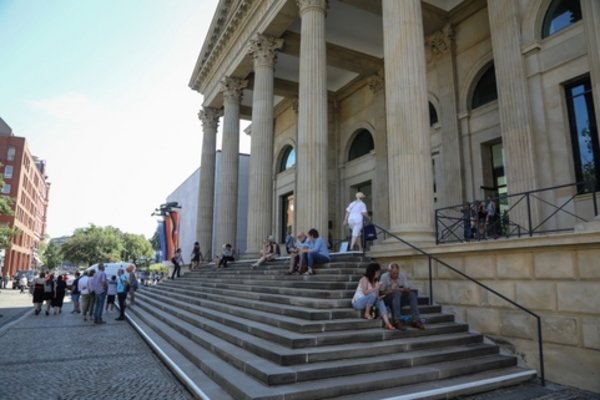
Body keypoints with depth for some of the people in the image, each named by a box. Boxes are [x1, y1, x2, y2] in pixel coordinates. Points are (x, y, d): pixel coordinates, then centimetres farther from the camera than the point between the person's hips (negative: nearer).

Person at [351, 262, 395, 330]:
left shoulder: (376, 281, 6)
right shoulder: (365, 279, -15)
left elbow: (377, 295, 1)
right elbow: (365, 292, -28)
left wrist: (378, 297, -21)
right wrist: (376, 288, -31)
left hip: (368, 302, 7)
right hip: (357, 302, -7)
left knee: (380, 301, -17)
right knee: (373, 294, -29)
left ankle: (387, 323, -24)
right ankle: (366, 314, -14)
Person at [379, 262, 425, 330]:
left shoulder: (402, 275, 0)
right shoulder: (384, 277, -11)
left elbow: (408, 289, -4)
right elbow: (381, 292, -13)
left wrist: (403, 289, -26)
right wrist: (391, 291, -29)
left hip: (400, 299, 4)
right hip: (388, 299, -4)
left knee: (412, 293, -21)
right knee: (397, 293, -35)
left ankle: (416, 320, -24)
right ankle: (397, 321, -38)